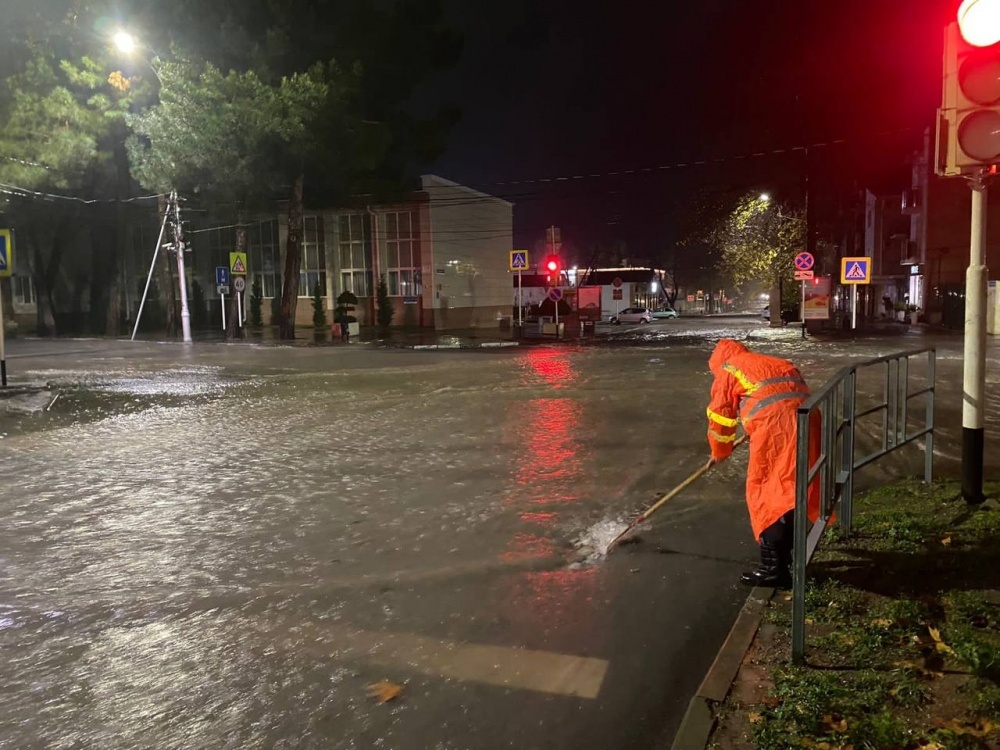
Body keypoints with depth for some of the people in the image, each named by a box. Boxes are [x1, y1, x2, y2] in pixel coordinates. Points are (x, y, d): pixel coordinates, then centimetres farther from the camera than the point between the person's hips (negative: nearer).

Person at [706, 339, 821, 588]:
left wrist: (719, 452, 33)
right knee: (791, 490, 18)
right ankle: (785, 554, 30)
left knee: (766, 493, 1)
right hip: (806, 418, 7)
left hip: (774, 425, -7)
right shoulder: (772, 363, 34)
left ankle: (774, 569, 1)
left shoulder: (727, 371, 15)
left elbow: (720, 418, 16)